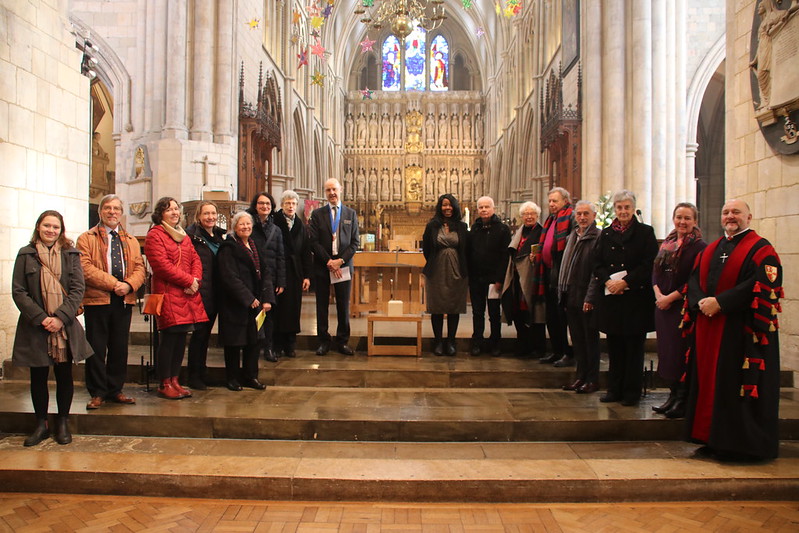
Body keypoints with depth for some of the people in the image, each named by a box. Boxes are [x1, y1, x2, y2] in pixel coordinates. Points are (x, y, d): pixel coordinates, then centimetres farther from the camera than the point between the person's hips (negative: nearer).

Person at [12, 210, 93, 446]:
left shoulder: (71, 254, 4)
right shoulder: (26, 254, 3)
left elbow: (78, 289, -2)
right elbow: (18, 292, -2)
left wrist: (61, 317, -13)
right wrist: (41, 318, -13)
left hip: (65, 327, 0)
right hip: (35, 327, 0)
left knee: (64, 375, 8)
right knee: (38, 377, 9)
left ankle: (63, 423, 22)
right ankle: (41, 424, 23)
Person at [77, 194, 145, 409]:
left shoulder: (131, 240, 18)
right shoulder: (86, 238, 4)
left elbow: (139, 268, 8)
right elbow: (86, 268, -9)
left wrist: (129, 285, -12)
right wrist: (113, 283, -17)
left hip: (124, 301, 4)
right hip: (97, 299, -4)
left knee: (120, 348, 9)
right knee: (97, 348, 1)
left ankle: (115, 390, 19)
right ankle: (97, 393, 12)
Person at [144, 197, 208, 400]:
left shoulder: (183, 236, 21)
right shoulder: (154, 235, -4)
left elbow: (195, 259, 15)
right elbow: (162, 265, -14)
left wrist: (195, 280, -4)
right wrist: (188, 280, -14)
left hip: (187, 295, 7)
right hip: (167, 294, -7)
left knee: (181, 339, 10)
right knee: (168, 339, -4)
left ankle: (174, 380, 19)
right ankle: (164, 384, 6)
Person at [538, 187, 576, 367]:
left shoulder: (571, 217, -8)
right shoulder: (551, 219, 20)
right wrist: (538, 254, 14)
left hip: (561, 272, -9)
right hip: (549, 271, 9)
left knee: (563, 316, -5)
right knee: (551, 315, 13)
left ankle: (569, 354, 5)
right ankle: (557, 351, 23)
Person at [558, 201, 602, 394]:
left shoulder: (599, 237, -10)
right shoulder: (572, 236, 15)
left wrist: (590, 298, -19)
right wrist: (562, 292, 12)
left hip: (587, 299, -7)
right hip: (571, 297, 7)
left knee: (590, 339, 4)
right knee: (577, 339, 13)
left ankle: (592, 380, 13)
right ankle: (580, 376, 23)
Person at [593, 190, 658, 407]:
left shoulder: (645, 232, 0)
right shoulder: (606, 234, 11)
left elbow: (649, 265, -7)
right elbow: (597, 264, 8)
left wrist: (625, 282, -16)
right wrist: (608, 281, -10)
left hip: (636, 297, -3)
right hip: (611, 297, 4)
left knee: (634, 346, 3)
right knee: (614, 346, 9)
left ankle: (632, 392, 13)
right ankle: (614, 389, 19)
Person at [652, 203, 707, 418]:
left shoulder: (699, 247, -8)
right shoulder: (666, 244, 12)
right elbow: (655, 272, 11)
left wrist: (671, 297, -15)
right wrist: (658, 294, -5)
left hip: (684, 307, -6)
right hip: (662, 304, 7)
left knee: (681, 353, -3)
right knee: (667, 350, 11)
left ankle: (683, 401, 9)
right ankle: (673, 395, 23)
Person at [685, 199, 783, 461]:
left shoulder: (760, 249, -3)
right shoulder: (710, 250, 17)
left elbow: (760, 286, -16)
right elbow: (694, 280, 11)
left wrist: (720, 302, -19)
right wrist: (700, 302, -10)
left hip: (741, 330, -6)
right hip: (708, 328, 7)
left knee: (736, 385, -2)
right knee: (709, 381, 9)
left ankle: (740, 443, 11)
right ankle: (713, 437, 21)